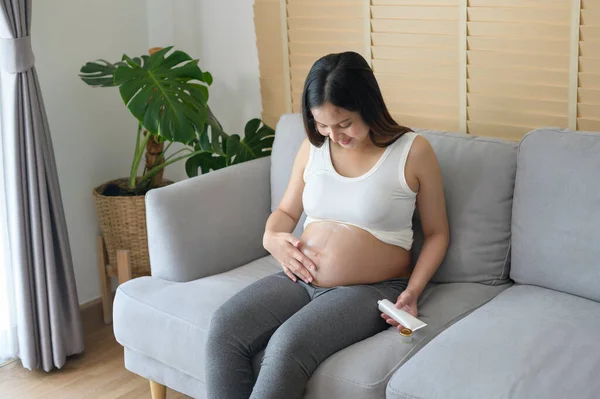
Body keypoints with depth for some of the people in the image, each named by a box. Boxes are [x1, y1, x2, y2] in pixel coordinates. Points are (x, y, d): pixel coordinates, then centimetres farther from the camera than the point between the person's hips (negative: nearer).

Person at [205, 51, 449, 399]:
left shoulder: (413, 151, -6)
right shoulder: (313, 147, 6)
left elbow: (437, 233, 3)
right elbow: (287, 211, 19)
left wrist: (412, 292, -11)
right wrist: (272, 237, -5)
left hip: (371, 290, -5)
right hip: (300, 280, 5)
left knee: (288, 344, -32)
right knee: (223, 331, -22)